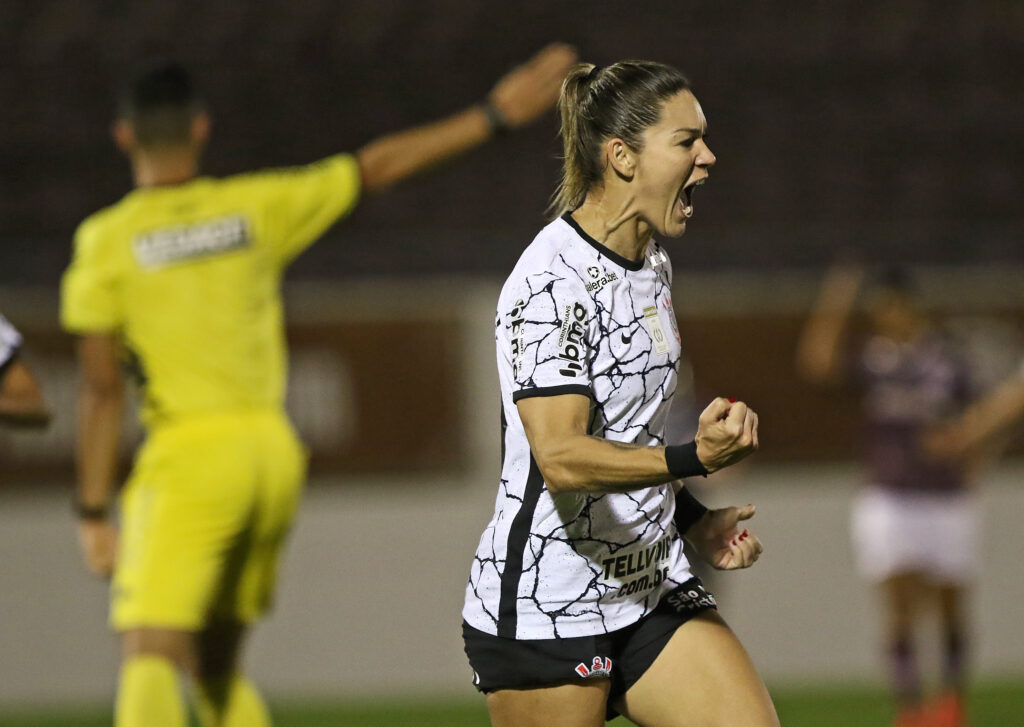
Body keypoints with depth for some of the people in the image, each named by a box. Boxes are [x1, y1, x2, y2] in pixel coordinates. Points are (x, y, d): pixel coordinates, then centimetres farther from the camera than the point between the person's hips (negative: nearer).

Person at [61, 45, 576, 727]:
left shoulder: (105, 241, -4)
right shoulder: (256, 207, 5)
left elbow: (102, 389, -7)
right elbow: (378, 166, 13)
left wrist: (93, 512, -3)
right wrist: (496, 114, 22)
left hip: (189, 454, -5)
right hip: (274, 454, 5)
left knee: (151, 661, -12)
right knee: (218, 664, 18)